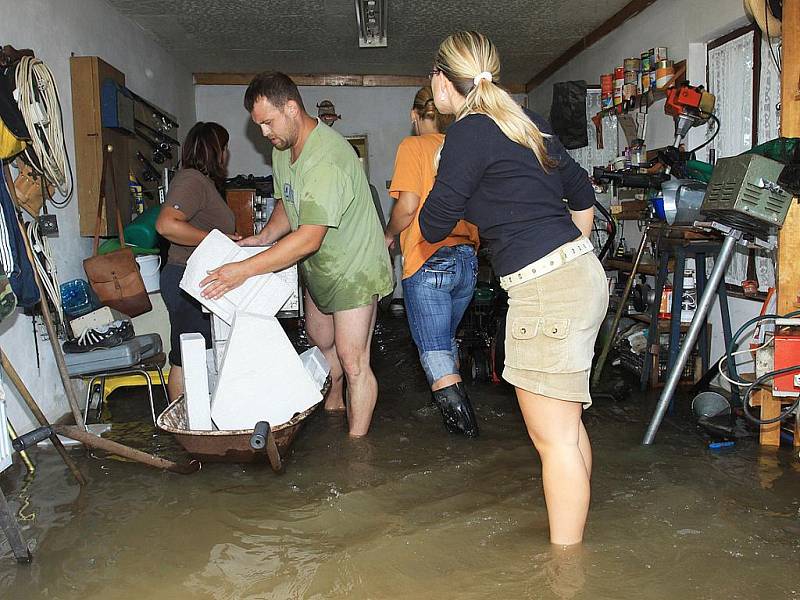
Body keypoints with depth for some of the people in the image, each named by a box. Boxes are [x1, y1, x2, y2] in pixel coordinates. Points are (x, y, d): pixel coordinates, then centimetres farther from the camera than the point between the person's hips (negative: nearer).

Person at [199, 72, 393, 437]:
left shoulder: (327, 158, -31)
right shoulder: (283, 149, 1)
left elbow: (309, 239, -35)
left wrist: (244, 270, -34)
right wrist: (264, 237, -5)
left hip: (353, 267, -9)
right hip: (318, 266, 10)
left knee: (352, 362, -7)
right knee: (320, 341, 23)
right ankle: (333, 402, 47)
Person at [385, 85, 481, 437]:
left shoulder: (413, 146, -3)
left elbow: (408, 204, -13)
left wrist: (389, 236, 5)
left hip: (429, 260, -7)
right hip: (468, 260, 7)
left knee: (434, 353, -1)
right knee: (447, 341, 24)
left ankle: (464, 424, -5)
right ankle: (458, 412, 34)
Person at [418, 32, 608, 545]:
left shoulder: (470, 133, -10)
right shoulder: (525, 122, 15)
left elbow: (434, 226, -4)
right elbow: (582, 194, 24)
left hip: (546, 289, -9)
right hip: (579, 272, 9)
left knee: (553, 435, -3)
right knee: (566, 422, 17)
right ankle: (573, 539, 30)